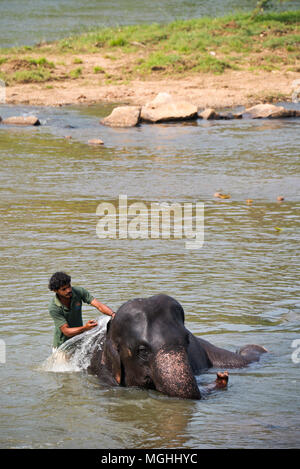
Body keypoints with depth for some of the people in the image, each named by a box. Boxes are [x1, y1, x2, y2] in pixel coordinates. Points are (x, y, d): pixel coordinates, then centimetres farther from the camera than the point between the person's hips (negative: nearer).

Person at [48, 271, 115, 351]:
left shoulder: (79, 291, -15)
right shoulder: (53, 308, -25)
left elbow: (98, 305, -21)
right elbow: (66, 331, -27)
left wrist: (113, 314, -40)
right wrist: (85, 328, -43)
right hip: (62, 343, -3)